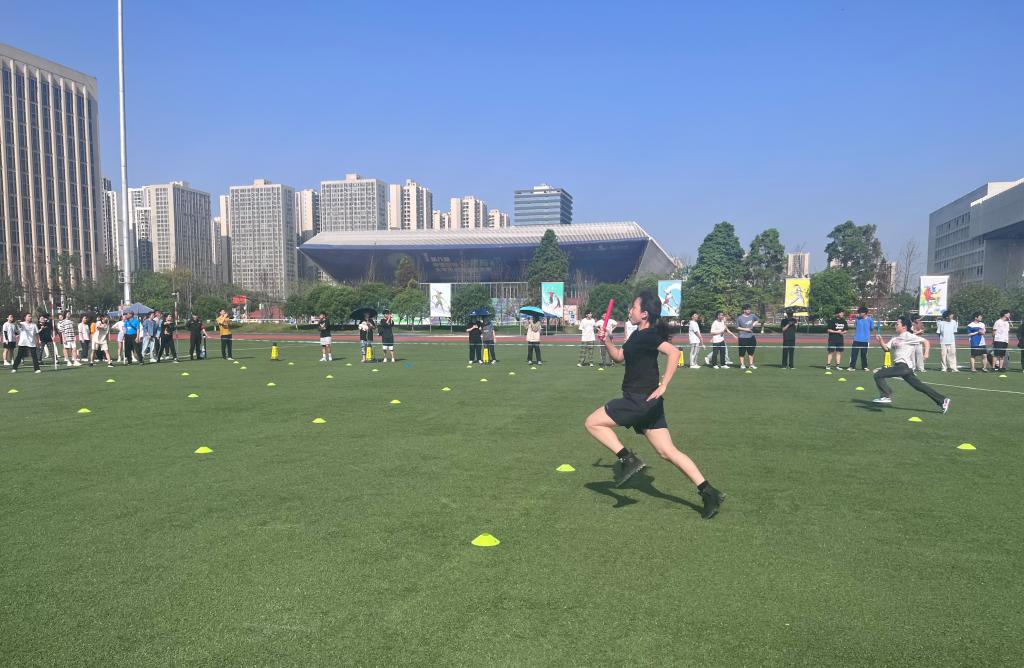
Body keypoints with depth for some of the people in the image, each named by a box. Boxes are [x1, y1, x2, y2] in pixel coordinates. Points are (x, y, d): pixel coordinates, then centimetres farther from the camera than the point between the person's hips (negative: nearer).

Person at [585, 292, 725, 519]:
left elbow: (674, 352, -29)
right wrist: (606, 341, 10)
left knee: (592, 422, -1)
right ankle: (708, 492, 8)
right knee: (668, 451, 9)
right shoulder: (638, 335, 15)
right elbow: (619, 356, 27)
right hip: (646, 403, 10)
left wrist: (663, 385, -27)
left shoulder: (648, 335, -14)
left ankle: (627, 459, -5)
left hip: (640, 400, -10)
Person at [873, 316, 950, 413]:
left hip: (904, 366, -9)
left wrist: (926, 353, -18)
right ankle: (942, 400, 14)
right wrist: (880, 340, -1)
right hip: (899, 366, 9)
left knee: (878, 375, -16)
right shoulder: (895, 338, 19)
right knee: (920, 386, 11)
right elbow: (886, 348, 16)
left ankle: (886, 396, -11)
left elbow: (925, 341, -6)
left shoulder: (909, 336, -5)